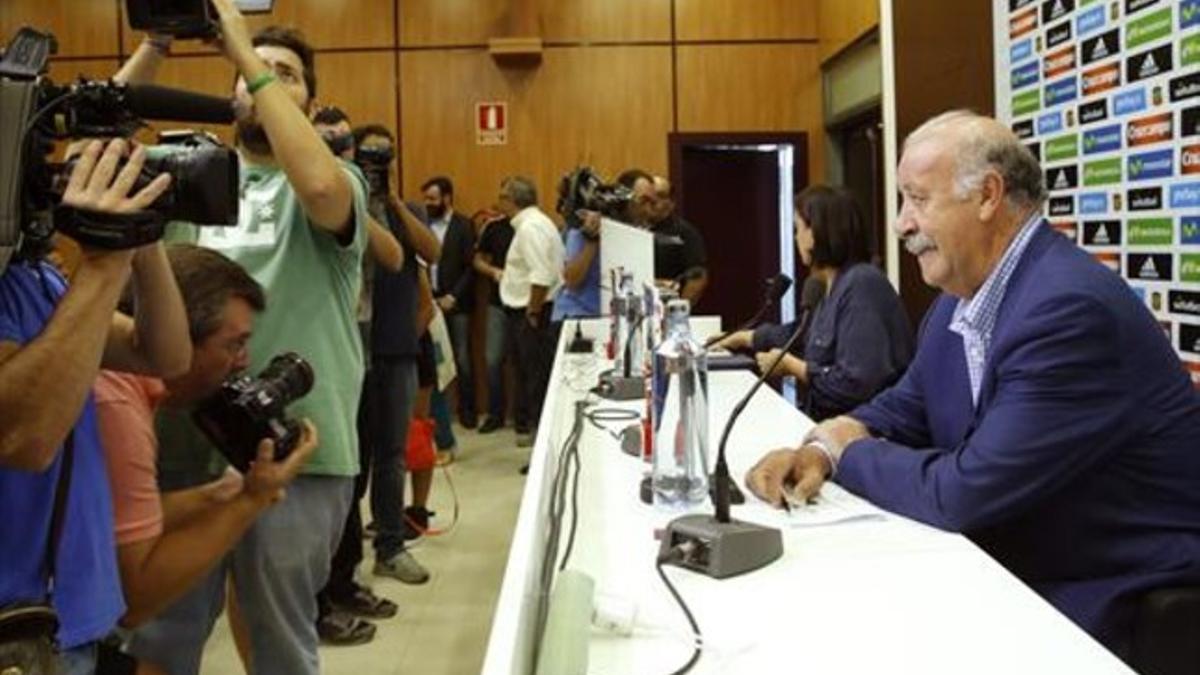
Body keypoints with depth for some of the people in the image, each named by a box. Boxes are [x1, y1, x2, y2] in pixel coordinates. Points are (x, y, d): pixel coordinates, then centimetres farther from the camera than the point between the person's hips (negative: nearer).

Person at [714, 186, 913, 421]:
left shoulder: (861, 285, -20)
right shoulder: (836, 286, 10)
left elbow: (855, 385, -26)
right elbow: (803, 333, 29)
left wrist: (790, 365, -13)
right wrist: (744, 337, 39)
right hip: (831, 420, 8)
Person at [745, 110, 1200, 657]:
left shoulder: (1069, 307, -26)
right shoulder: (961, 297, 2)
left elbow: (965, 493, -27)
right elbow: (906, 408, 13)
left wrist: (848, 451, -10)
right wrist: (818, 449, -7)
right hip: (1020, 576, 7)